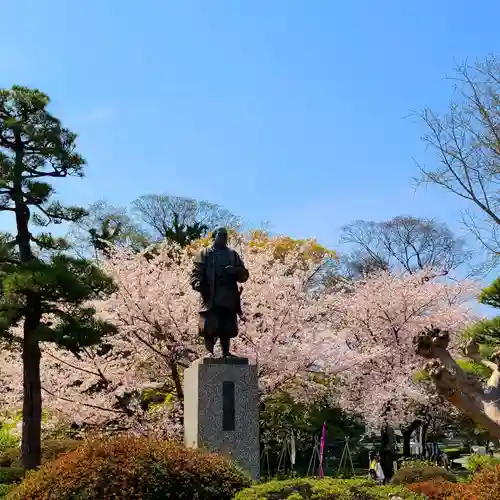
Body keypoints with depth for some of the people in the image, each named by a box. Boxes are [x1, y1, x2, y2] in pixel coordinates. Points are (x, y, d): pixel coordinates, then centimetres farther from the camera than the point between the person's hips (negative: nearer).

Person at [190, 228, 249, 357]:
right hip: (210, 298, -3)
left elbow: (244, 275, 16)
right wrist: (197, 283, -20)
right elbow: (196, 273, 1)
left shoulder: (233, 254, 19)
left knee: (227, 327, 4)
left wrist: (235, 271, -6)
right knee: (209, 327, -7)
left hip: (229, 298, 3)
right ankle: (209, 352, 0)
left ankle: (226, 353, 11)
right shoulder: (205, 254, 9)